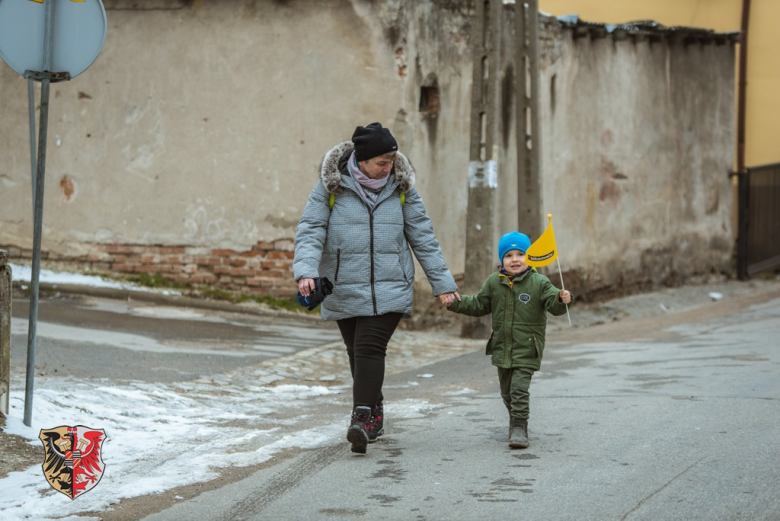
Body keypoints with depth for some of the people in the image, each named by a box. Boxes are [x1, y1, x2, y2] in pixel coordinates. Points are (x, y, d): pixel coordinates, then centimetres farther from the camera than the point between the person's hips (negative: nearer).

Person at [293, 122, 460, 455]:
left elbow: (423, 237, 9)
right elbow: (310, 230, -5)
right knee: (357, 353, 9)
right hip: (344, 290, 1)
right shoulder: (331, 186, -2)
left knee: (370, 349, -14)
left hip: (389, 289, -1)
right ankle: (374, 413, 27)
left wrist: (442, 283, 9)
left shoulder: (400, 187, 4)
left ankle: (361, 420, -18)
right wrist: (306, 271, -22)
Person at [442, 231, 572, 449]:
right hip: (502, 347, 5)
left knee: (519, 389, -13)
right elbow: (479, 305, 14)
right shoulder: (494, 283, 4)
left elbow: (554, 304, -14)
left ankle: (519, 428, -7)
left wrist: (562, 299, -37)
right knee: (506, 391, 15)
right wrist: (456, 303, 3)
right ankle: (516, 421, 36)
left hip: (526, 350, -5)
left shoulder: (539, 283, -7)